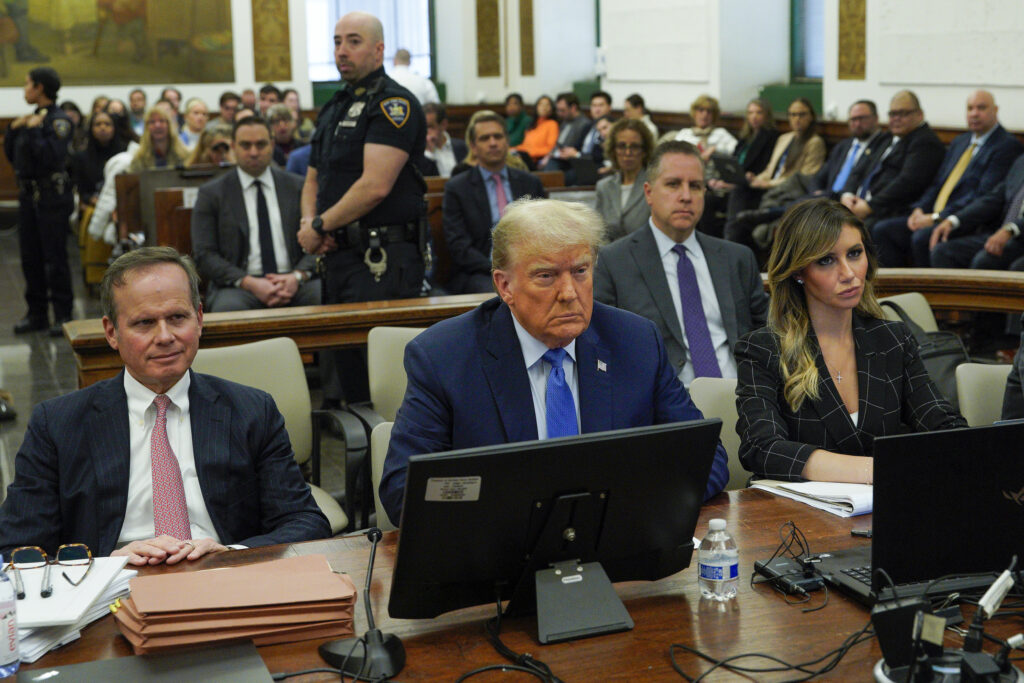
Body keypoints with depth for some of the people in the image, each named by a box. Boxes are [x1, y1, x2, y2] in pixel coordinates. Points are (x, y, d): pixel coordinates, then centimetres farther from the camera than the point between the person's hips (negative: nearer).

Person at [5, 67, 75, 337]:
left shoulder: (59, 120, -10)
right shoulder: (31, 118, 13)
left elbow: (52, 157, -22)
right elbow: (11, 155, 16)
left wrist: (35, 130, -19)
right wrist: (13, 129, 2)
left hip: (51, 196, -8)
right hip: (28, 194, 8)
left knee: (55, 258, -4)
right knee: (30, 257, 11)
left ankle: (62, 315, 3)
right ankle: (37, 313, 20)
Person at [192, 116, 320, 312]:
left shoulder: (297, 187, 14)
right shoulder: (211, 193, 8)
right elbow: (204, 255, 0)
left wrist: (297, 276, -12)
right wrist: (249, 283, -15)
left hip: (293, 280, 2)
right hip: (237, 286, -2)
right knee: (228, 307, -36)